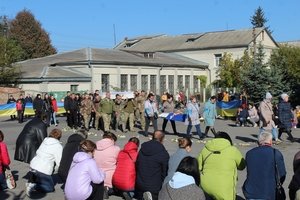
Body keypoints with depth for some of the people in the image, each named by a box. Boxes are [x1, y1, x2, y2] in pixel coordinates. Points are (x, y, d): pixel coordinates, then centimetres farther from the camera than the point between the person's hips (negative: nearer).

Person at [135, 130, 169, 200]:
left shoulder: (142, 149, 0)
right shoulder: (164, 154, -15)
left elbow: (137, 165, 8)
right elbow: (164, 172, -7)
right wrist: (161, 183, 10)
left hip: (140, 184, 5)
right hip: (154, 186, -5)